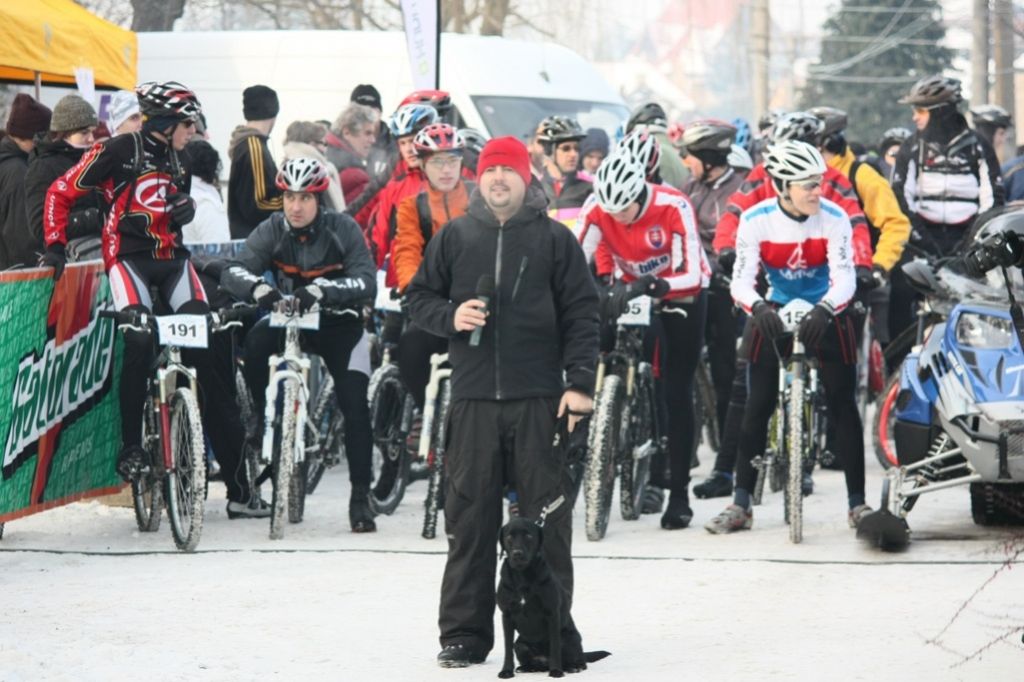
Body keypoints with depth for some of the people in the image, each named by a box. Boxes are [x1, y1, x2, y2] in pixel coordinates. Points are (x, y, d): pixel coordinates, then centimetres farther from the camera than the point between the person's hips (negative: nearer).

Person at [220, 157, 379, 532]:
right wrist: (257, 287, -45)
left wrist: (322, 290, -43)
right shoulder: (272, 231, -10)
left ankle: (360, 497, -6)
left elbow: (366, 283, -26)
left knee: (355, 404, -14)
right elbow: (234, 272, -22)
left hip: (338, 323, -2)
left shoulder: (343, 230, -15)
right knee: (255, 342, -29)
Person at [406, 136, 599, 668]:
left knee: (546, 520, 0)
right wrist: (450, 317, -5)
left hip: (540, 399, -1)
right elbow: (419, 298, 17)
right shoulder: (454, 237, 11)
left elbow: (581, 314, 3)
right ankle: (463, 633, 8)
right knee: (470, 519, 2)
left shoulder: (554, 239, 5)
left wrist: (579, 384, -5)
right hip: (473, 398, 2)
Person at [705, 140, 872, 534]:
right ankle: (741, 505, 6)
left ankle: (857, 504, 1)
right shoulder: (756, 220, -16)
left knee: (843, 405, -5)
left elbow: (844, 277, -24)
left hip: (824, 316, -1)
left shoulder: (834, 219, -18)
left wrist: (825, 310, -44)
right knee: (758, 406, -1)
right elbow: (741, 279, -20)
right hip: (774, 313, 1)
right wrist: (757, 308, -41)